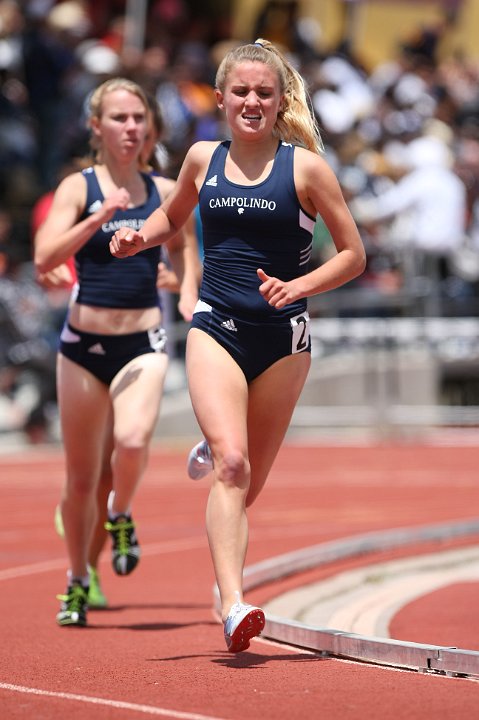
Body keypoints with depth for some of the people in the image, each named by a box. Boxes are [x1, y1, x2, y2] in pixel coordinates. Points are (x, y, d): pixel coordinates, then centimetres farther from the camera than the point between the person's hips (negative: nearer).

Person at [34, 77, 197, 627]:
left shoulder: (164, 191, 6)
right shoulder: (78, 188, -3)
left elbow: (183, 259, 20)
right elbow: (44, 258, -16)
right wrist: (101, 216, -23)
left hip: (143, 343, 1)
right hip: (84, 343, -1)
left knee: (133, 441, -27)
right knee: (81, 477, 7)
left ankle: (121, 516, 5)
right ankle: (78, 582, 26)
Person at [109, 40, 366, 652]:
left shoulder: (305, 167, -3)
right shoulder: (203, 159, 6)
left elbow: (354, 256, 2)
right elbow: (171, 217, 26)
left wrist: (299, 286, -14)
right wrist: (139, 238, 5)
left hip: (282, 336, 0)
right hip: (216, 330, 0)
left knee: (249, 481, 10)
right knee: (232, 464, -20)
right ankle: (232, 606, -28)